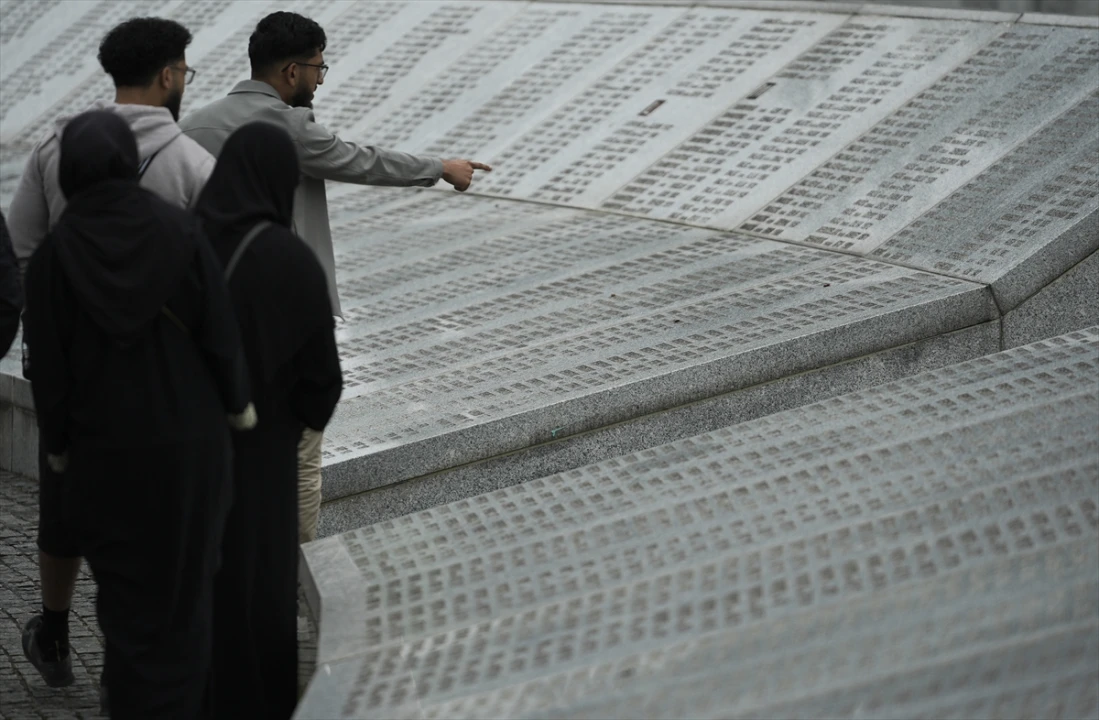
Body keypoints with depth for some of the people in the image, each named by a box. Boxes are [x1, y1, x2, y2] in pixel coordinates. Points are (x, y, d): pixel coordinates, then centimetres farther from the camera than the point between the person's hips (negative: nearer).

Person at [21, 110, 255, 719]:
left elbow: (48, 362, -6)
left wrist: (55, 441, 8)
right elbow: (219, 328, -7)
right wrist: (238, 401, 8)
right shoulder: (180, 230, -11)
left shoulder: (55, 252, -11)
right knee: (184, 577, 16)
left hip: (105, 445, -1)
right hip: (187, 435, 1)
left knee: (124, 583, 12)